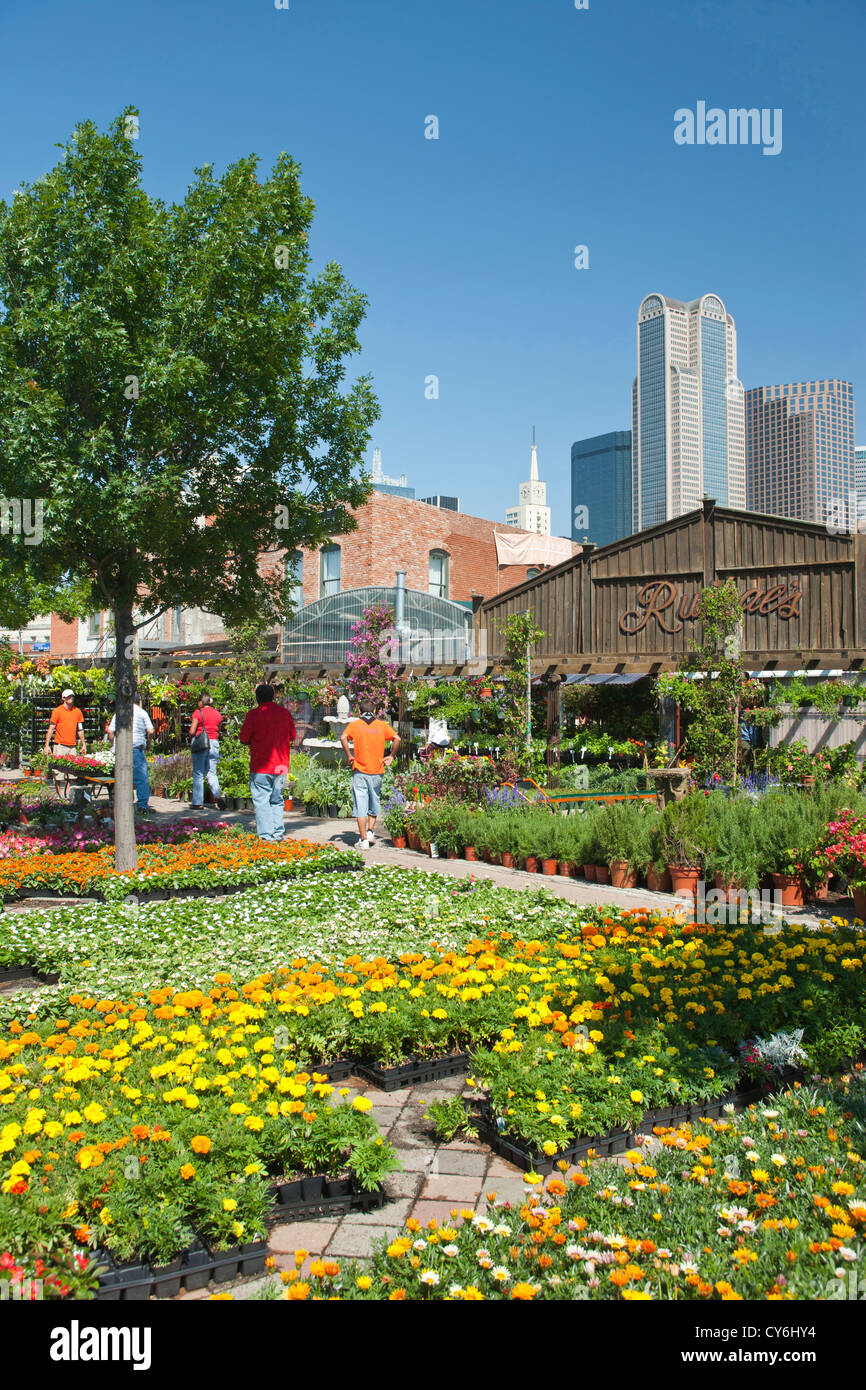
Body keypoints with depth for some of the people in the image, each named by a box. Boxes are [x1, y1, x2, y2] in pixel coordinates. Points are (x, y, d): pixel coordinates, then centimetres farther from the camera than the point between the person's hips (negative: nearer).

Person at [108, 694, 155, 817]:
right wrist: (148, 743, 11)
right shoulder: (142, 713, 4)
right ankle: (143, 805, -8)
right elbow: (150, 731, -3)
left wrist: (113, 745, 17)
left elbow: (110, 731, 6)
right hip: (137, 748, -3)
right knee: (142, 778, -2)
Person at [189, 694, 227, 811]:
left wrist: (191, 736, 10)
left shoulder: (198, 713, -6)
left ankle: (198, 803, 5)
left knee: (198, 774, 4)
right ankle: (217, 795, -16)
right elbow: (218, 732, 10)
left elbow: (192, 731, -10)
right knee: (211, 773, 8)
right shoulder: (217, 714, 9)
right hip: (214, 744, 4)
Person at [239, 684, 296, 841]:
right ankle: (278, 833, 14)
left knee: (261, 801, 0)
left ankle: (266, 836, -4)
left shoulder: (254, 714, -8)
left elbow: (243, 739, -4)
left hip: (261, 767, -4)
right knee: (277, 801, 15)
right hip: (281, 766, 4)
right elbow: (292, 737, 14)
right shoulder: (285, 713, 5)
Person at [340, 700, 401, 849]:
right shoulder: (382, 725, 6)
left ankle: (364, 840, -1)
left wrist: (349, 756, -5)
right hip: (377, 771, 2)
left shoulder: (355, 724, 2)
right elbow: (397, 738, -5)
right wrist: (391, 756, 5)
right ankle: (371, 831, 11)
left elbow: (343, 738, -15)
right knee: (374, 803, 20)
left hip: (360, 771, -2)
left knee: (360, 806, 0)